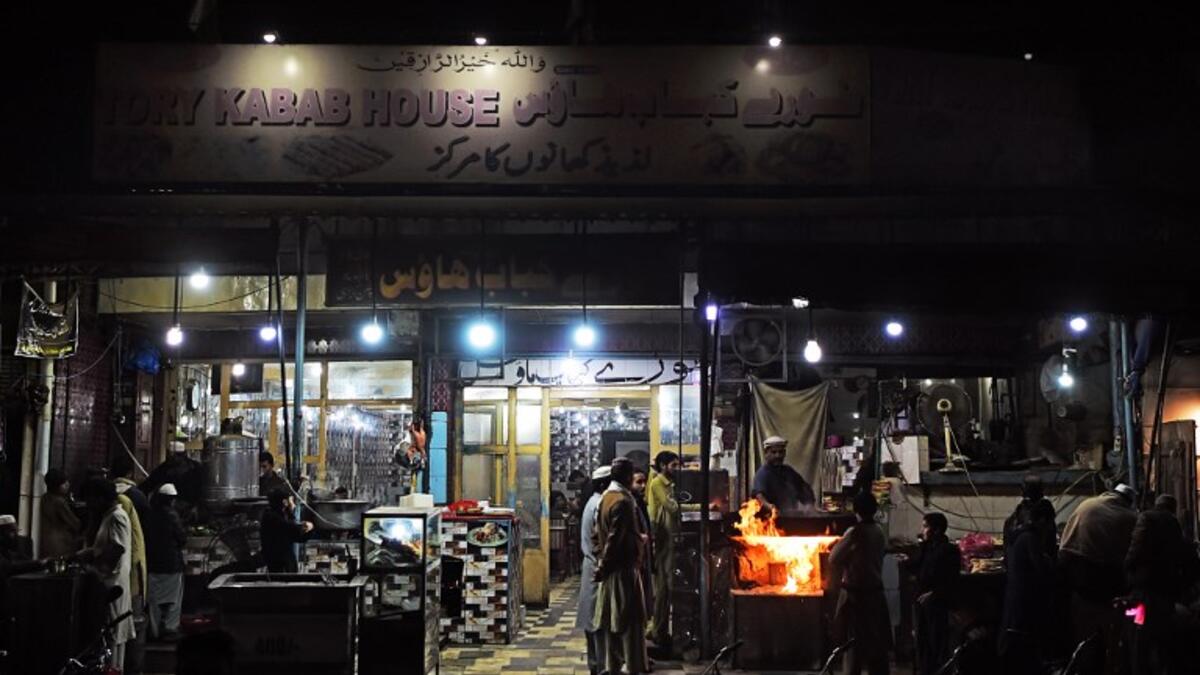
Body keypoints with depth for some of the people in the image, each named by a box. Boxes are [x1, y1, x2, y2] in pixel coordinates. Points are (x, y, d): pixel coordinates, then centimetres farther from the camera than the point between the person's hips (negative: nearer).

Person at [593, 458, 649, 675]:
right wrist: (603, 567, -15)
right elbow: (614, 539, -21)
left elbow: (599, 534, 14)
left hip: (612, 569, 9)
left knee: (614, 620, 13)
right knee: (630, 620, -3)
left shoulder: (607, 496, 9)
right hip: (624, 569, -9)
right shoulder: (623, 501, -19)